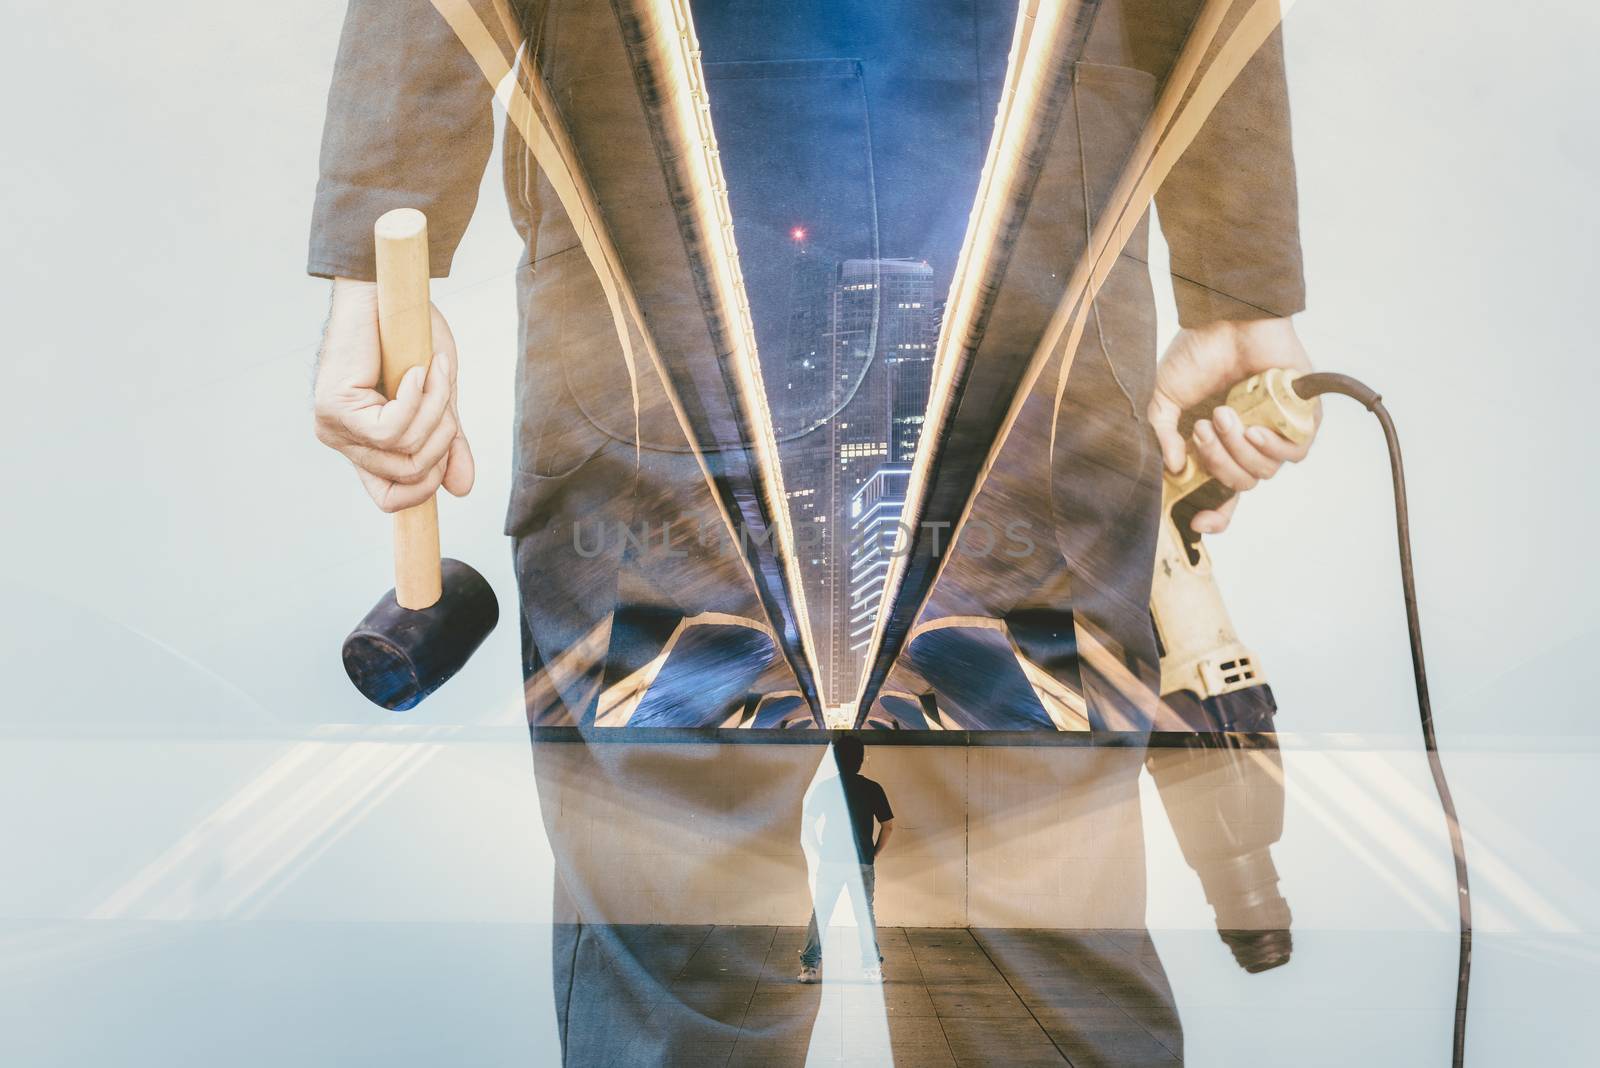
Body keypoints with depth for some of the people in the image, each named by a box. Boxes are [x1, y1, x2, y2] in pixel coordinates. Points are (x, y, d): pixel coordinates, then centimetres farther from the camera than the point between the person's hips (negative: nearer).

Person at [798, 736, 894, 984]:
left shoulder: (824, 787, -3)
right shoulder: (872, 789, -3)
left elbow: (807, 826, -3)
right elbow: (888, 826, -2)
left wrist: (818, 854, 7)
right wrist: (874, 855, 8)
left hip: (829, 862, 0)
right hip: (862, 863, 0)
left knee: (820, 914, 8)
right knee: (865, 915, 9)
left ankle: (809, 967, 6)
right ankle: (872, 969, 11)